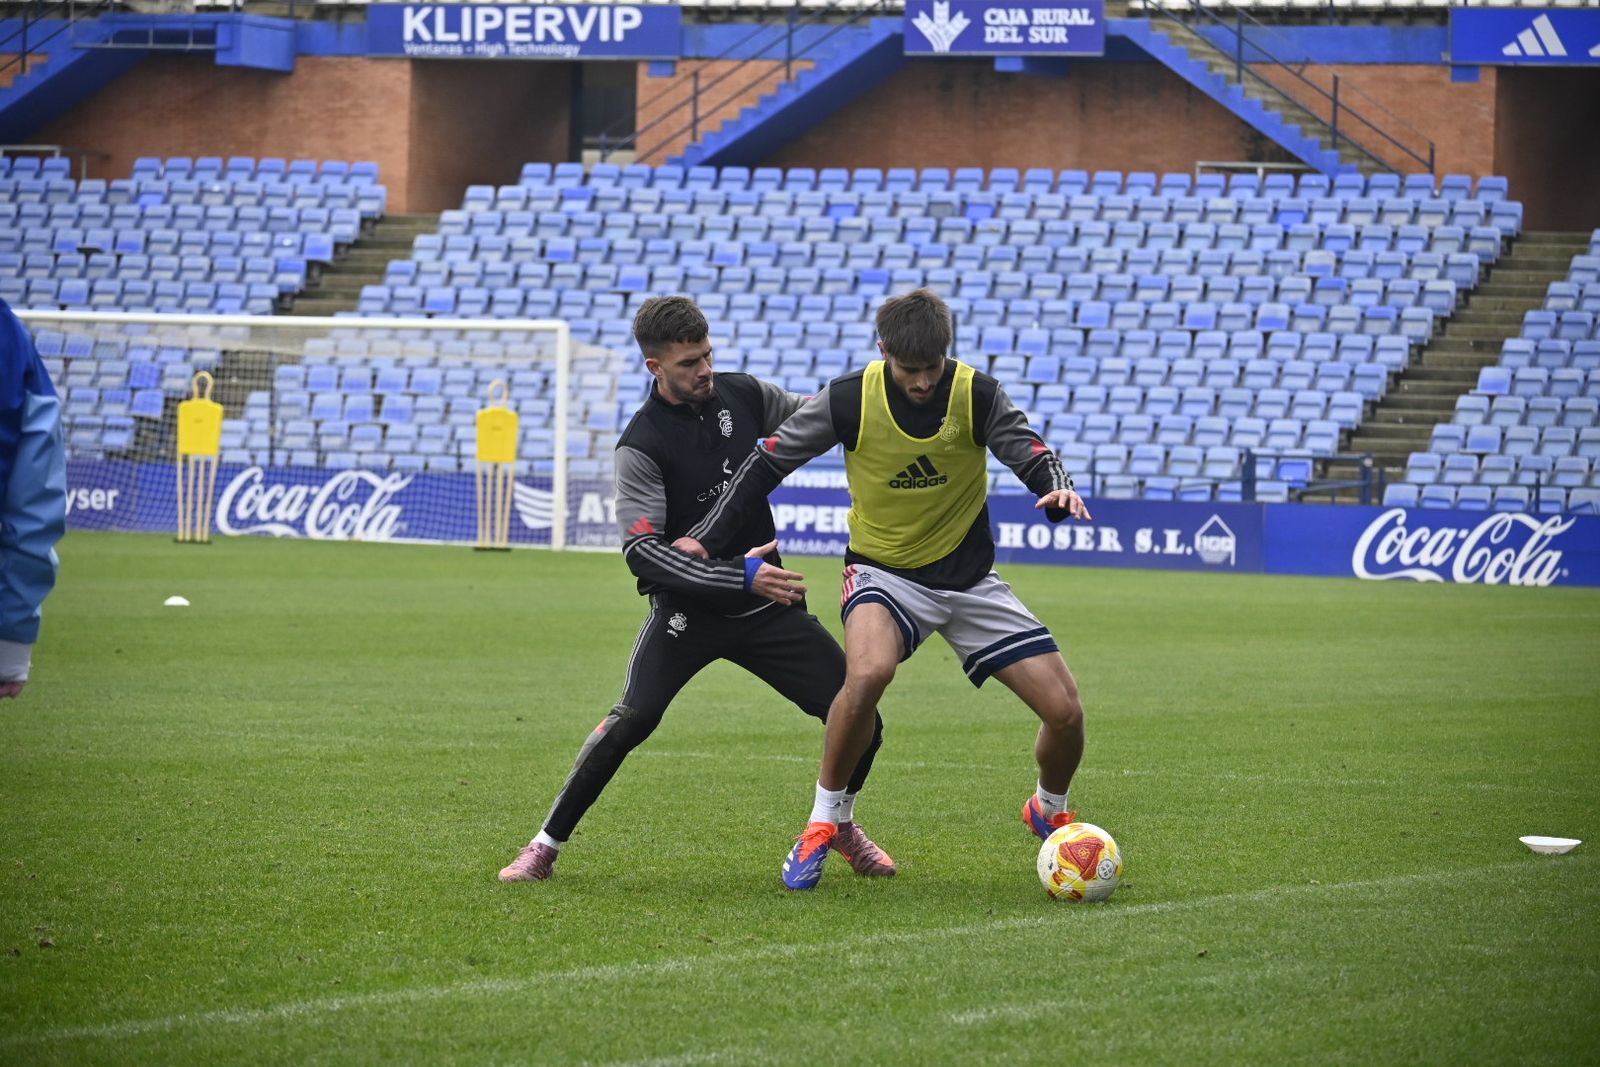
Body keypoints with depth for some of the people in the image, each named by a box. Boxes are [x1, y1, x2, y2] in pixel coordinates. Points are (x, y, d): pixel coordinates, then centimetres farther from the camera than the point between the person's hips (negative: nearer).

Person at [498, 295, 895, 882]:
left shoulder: (743, 395, 1)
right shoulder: (641, 446, -14)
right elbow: (642, 548, -21)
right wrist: (738, 579, -29)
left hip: (767, 601, 4)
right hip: (687, 607, -4)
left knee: (860, 719, -3)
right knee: (634, 716, -26)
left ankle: (840, 822, 28)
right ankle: (546, 845, -11)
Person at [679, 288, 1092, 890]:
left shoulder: (977, 395, -13)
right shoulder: (850, 399, -14)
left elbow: (1030, 453, -14)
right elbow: (768, 461, -4)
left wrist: (1057, 489, -38)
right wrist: (707, 537, -6)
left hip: (969, 580, 2)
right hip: (883, 571, -2)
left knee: (1065, 711, -6)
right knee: (868, 672, -37)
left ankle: (1050, 812, 29)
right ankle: (823, 822, -16)